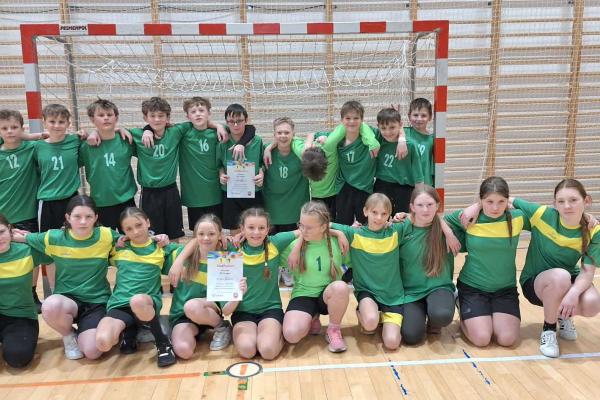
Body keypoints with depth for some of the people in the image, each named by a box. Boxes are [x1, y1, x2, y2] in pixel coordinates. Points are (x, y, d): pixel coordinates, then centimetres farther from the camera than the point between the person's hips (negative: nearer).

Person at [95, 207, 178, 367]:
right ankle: (128, 331, 8)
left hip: (147, 302, -2)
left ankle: (163, 342, -15)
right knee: (102, 343, -28)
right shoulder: (118, 247, 11)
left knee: (137, 300, -39)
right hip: (119, 304, 2)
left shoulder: (160, 247, 6)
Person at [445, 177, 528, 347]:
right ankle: (465, 316, 19)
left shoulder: (517, 218, -7)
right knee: (481, 338, -14)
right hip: (472, 287, -2)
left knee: (507, 339, -13)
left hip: (505, 289, 2)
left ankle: (491, 317, 19)